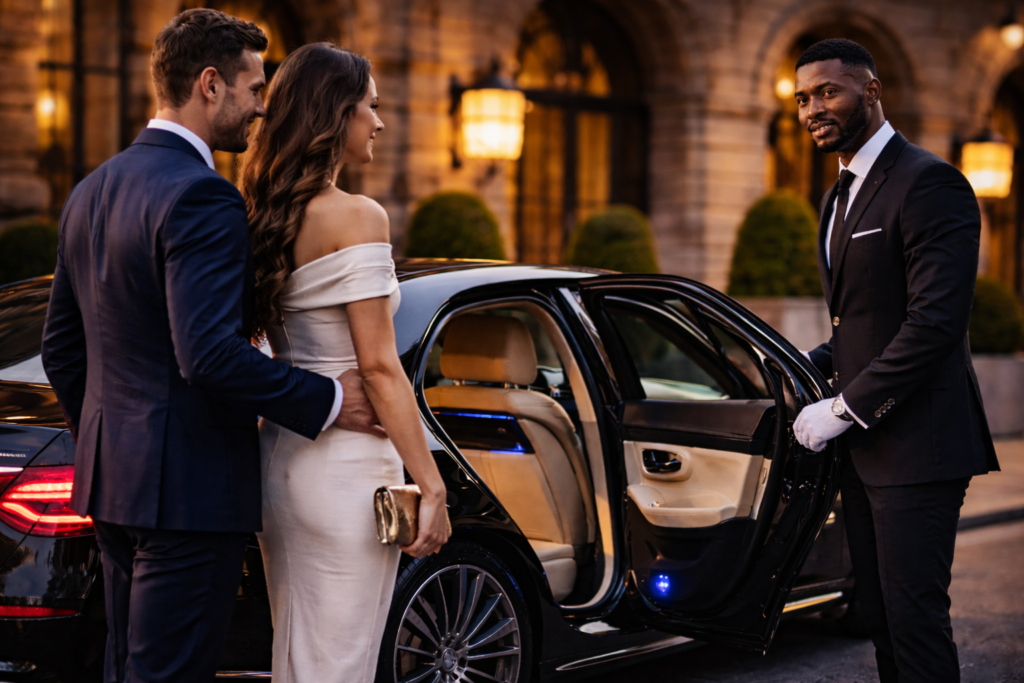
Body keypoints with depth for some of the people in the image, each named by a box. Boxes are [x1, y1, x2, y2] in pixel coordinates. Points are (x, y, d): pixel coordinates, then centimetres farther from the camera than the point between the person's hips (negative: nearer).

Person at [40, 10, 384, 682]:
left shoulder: (91, 191, 12)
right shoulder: (202, 197, -17)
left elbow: (60, 349, 17)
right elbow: (210, 353, -26)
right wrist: (328, 401, -17)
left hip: (114, 477, 10)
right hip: (191, 490, -10)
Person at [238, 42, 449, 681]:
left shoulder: (268, 215, 8)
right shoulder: (358, 216, -14)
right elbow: (378, 366, -16)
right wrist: (432, 486, -13)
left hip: (280, 456, 8)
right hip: (345, 467, -8)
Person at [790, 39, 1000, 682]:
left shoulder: (928, 183, -13)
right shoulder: (841, 196, 18)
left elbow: (936, 321, -21)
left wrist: (845, 409, -18)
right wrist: (817, 362, 9)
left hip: (916, 444, -9)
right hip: (864, 445, 9)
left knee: (913, 613, -7)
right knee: (878, 612, 13)